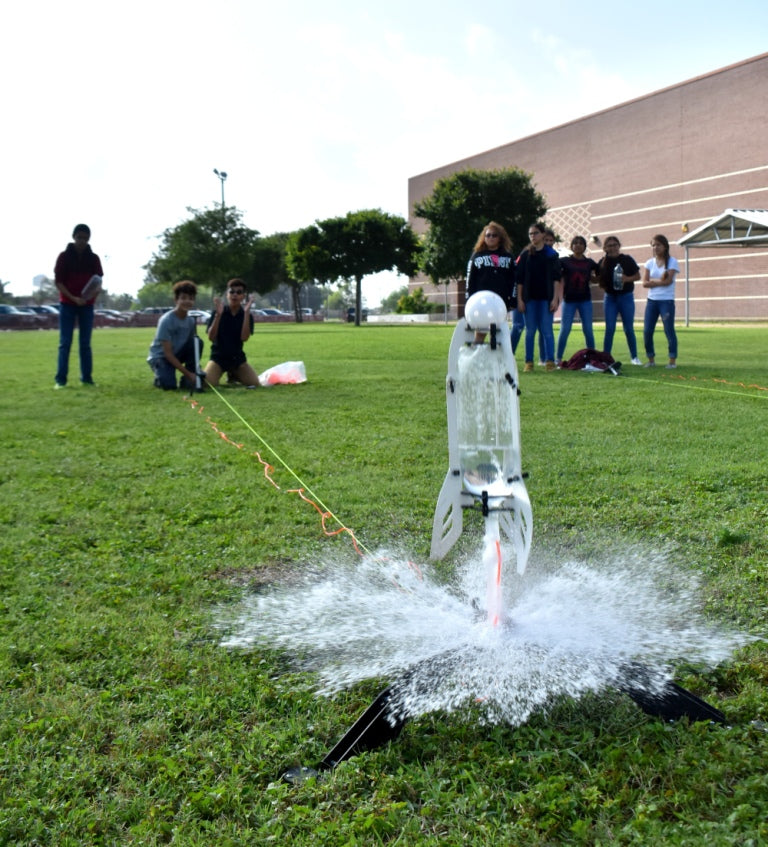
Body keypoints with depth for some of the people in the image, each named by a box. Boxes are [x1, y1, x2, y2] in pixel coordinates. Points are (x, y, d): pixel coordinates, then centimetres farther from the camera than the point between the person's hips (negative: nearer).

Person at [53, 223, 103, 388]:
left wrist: (96, 291, -17)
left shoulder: (93, 258, 6)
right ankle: (60, 379, -4)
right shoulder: (64, 257, 0)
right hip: (67, 304, -2)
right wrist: (73, 298, -16)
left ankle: (87, 378, 8)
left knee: (85, 343, 5)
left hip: (87, 305, 2)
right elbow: (58, 281, -3)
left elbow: (98, 281, 7)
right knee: (65, 343, -4)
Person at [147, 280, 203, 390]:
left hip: (177, 354, 6)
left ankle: (187, 380, -10)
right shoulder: (166, 320, -23)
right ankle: (160, 377, 7)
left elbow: (193, 346, 2)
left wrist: (194, 369, -15)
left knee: (197, 342, -21)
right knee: (169, 385, -32)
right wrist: (188, 373, -25)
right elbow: (168, 353, -23)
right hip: (160, 357, -6)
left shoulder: (191, 320, -5)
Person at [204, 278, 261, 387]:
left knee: (254, 382, -19)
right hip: (218, 356, -2)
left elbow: (244, 337, -17)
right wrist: (218, 315, -23)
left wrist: (246, 313, -21)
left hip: (238, 358, 2)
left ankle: (234, 375, 15)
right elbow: (211, 337, -14)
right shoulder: (217, 312, -4)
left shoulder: (247, 315, -1)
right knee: (208, 382, -28)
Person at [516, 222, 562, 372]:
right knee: (530, 331, 4)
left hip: (546, 298, -2)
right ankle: (529, 362, 7)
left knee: (547, 330, -3)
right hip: (530, 299, 2)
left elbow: (557, 278, 0)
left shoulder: (551, 254, 3)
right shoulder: (525, 255, 8)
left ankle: (550, 361, -1)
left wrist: (555, 299, -8)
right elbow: (519, 279, 6)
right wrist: (519, 299, -1)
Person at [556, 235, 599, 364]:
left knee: (588, 329, 2)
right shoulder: (564, 261, 2)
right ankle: (558, 358, 3)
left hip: (585, 300, 2)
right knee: (565, 329, -4)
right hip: (569, 300, -2)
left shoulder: (590, 263, 8)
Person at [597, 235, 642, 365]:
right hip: (610, 297, 1)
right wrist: (603, 286, -14)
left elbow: (637, 275, 2)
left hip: (626, 297, -1)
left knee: (628, 329, 2)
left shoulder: (627, 260, -1)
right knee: (609, 328, -2)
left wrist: (627, 279, -16)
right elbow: (599, 280, 6)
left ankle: (634, 357, 13)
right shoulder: (603, 262, 2)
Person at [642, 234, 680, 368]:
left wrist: (652, 281, -6)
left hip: (667, 301, -4)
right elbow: (645, 283, -1)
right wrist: (660, 281, -11)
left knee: (669, 330, -4)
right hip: (652, 300, 4)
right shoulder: (650, 263, 9)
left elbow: (668, 281, -13)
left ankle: (672, 360, 3)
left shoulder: (672, 262, -2)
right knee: (647, 331, -1)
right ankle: (651, 359, 11)